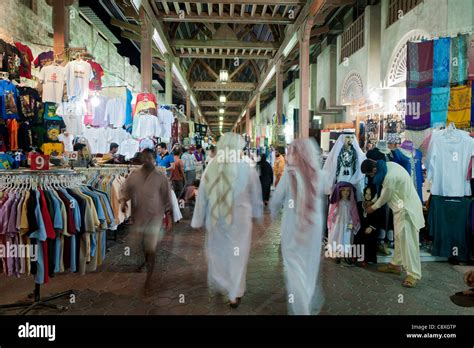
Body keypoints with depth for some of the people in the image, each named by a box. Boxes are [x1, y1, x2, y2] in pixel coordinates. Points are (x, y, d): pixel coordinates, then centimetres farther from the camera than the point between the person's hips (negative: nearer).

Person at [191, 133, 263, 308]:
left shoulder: (211, 169, -13)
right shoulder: (248, 170, -17)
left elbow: (202, 197, -4)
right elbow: (256, 196, -3)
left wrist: (198, 220, 8)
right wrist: (257, 213, 14)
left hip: (215, 219, 2)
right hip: (240, 220, -2)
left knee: (217, 252, 23)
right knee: (237, 255, 15)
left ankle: (218, 283, 44)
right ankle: (234, 294, 26)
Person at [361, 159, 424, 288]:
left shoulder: (389, 177, -30)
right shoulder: (387, 165, -2)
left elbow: (384, 197, -14)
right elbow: (383, 192, 12)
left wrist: (373, 207, 3)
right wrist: (373, 201, 12)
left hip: (407, 207, -10)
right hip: (400, 206, 10)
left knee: (407, 240, -8)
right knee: (399, 237, 18)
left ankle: (414, 274, -2)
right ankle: (395, 264, 30)